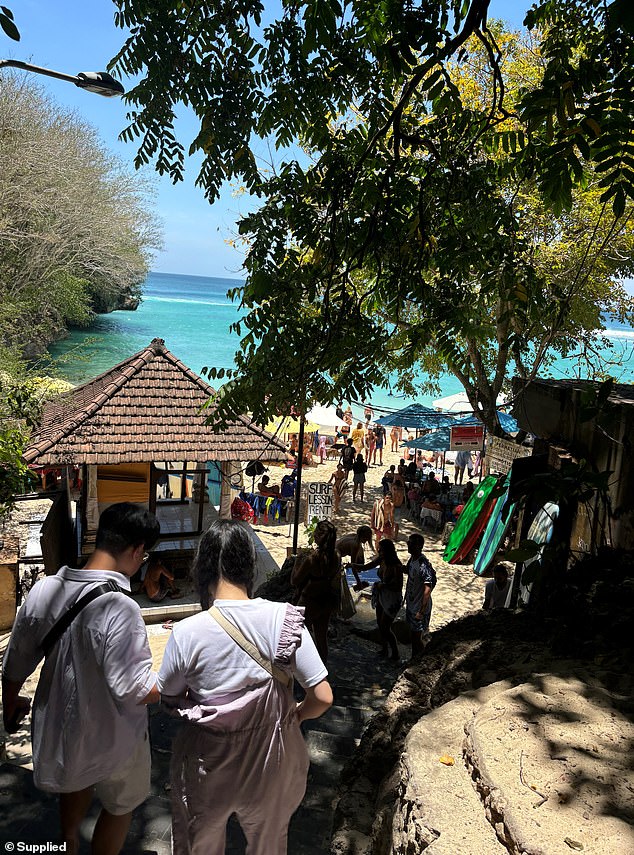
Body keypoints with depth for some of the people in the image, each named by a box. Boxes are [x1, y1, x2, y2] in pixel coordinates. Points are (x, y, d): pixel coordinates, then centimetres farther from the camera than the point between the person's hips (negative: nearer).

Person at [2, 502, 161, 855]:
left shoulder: (44, 590, -13)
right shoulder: (119, 609, -34)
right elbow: (135, 690, -30)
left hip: (59, 722, 6)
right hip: (110, 737, -6)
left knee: (78, 780, 35)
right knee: (120, 805, 22)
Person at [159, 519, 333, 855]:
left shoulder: (187, 632, -24)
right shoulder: (284, 620, -21)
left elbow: (169, 698, -7)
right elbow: (322, 697, -17)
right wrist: (293, 715, 3)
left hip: (208, 767, -1)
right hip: (270, 764, 2)